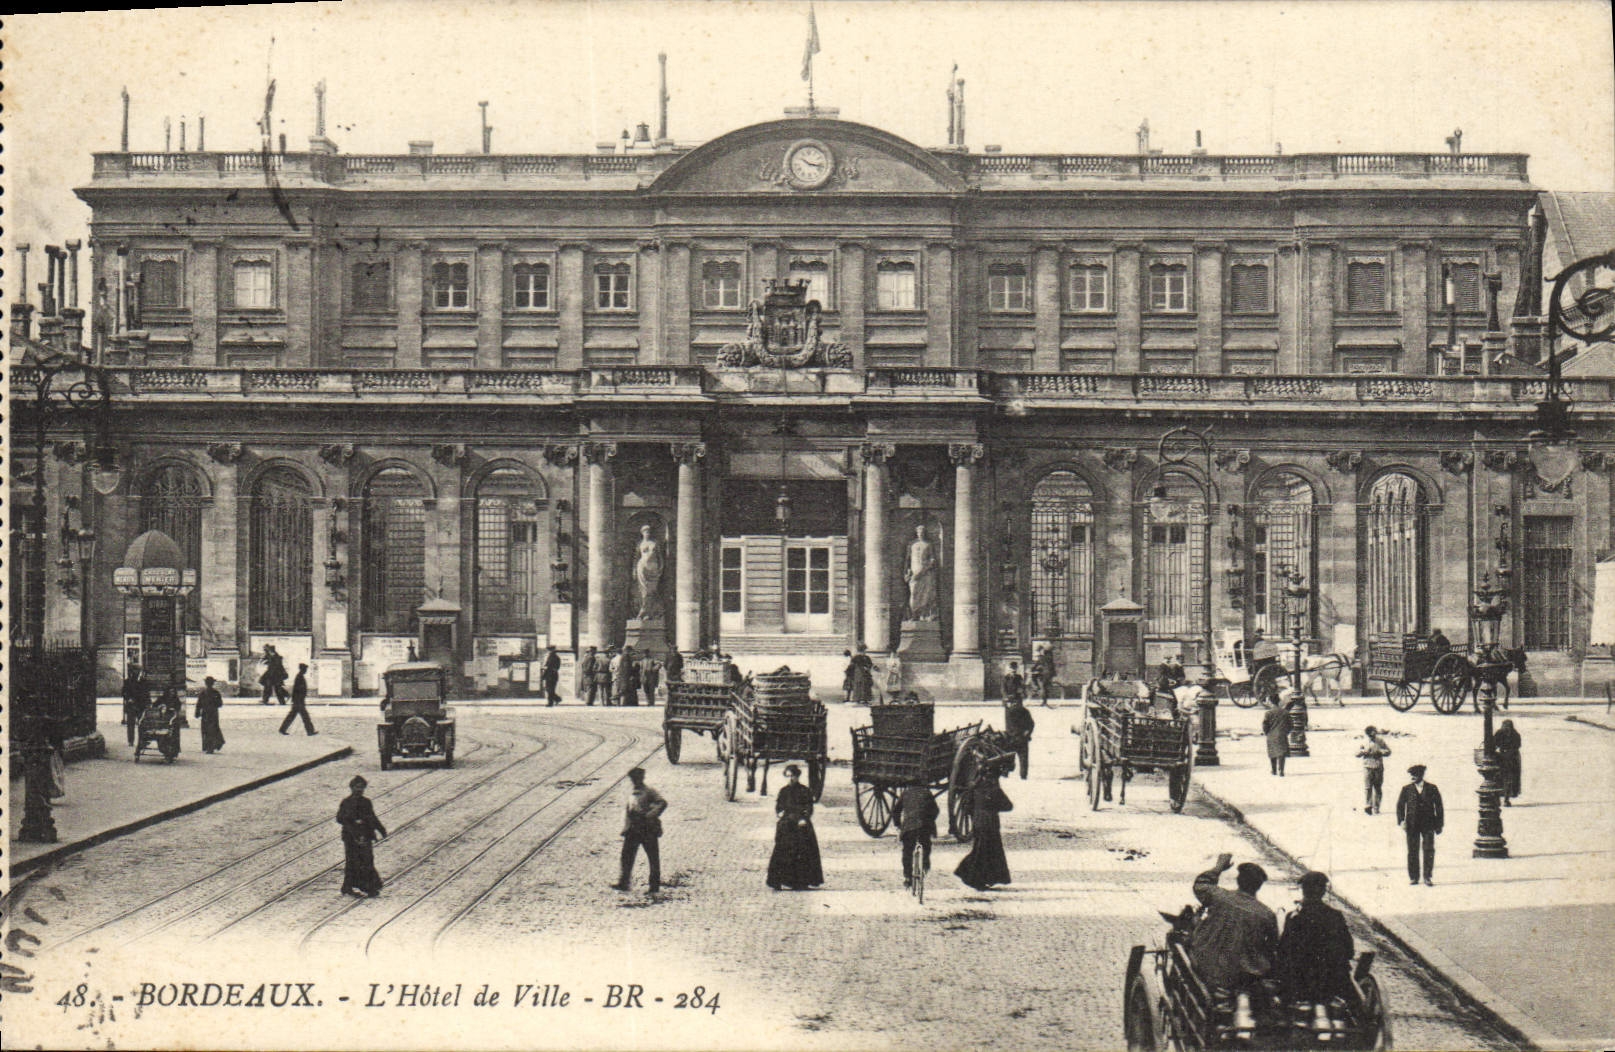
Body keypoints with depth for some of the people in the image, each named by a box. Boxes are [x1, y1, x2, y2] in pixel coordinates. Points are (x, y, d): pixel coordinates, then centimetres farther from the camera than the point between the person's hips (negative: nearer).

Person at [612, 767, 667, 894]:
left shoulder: (649, 792, -7)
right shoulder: (631, 792, 15)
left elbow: (663, 803, -20)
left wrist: (651, 815, -26)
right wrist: (626, 825, 14)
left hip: (648, 830, -6)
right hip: (633, 830, 6)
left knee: (653, 858, 2)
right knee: (627, 855, 1)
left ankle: (655, 885, 10)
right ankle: (624, 882, 5)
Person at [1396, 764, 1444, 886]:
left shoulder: (1432, 788, 5)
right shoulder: (1407, 789, 7)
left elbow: (1439, 807, 8)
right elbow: (1400, 806, 6)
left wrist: (1439, 825, 4)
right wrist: (1401, 821, -8)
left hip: (1428, 825, -1)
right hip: (1412, 825, 1)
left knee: (1429, 850, -5)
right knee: (1413, 851, 2)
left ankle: (1427, 877, 4)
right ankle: (1413, 877, 10)